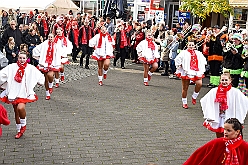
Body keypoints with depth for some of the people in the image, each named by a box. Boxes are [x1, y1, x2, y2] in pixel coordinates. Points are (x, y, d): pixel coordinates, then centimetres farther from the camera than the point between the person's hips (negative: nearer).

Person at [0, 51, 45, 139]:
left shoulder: (31, 68, -1)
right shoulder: (12, 67, -1)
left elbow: (41, 77, 9)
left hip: (24, 93, -3)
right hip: (14, 92, 3)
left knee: (20, 108, -26)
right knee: (16, 112, 11)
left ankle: (23, 125, 1)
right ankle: (19, 130, 28)